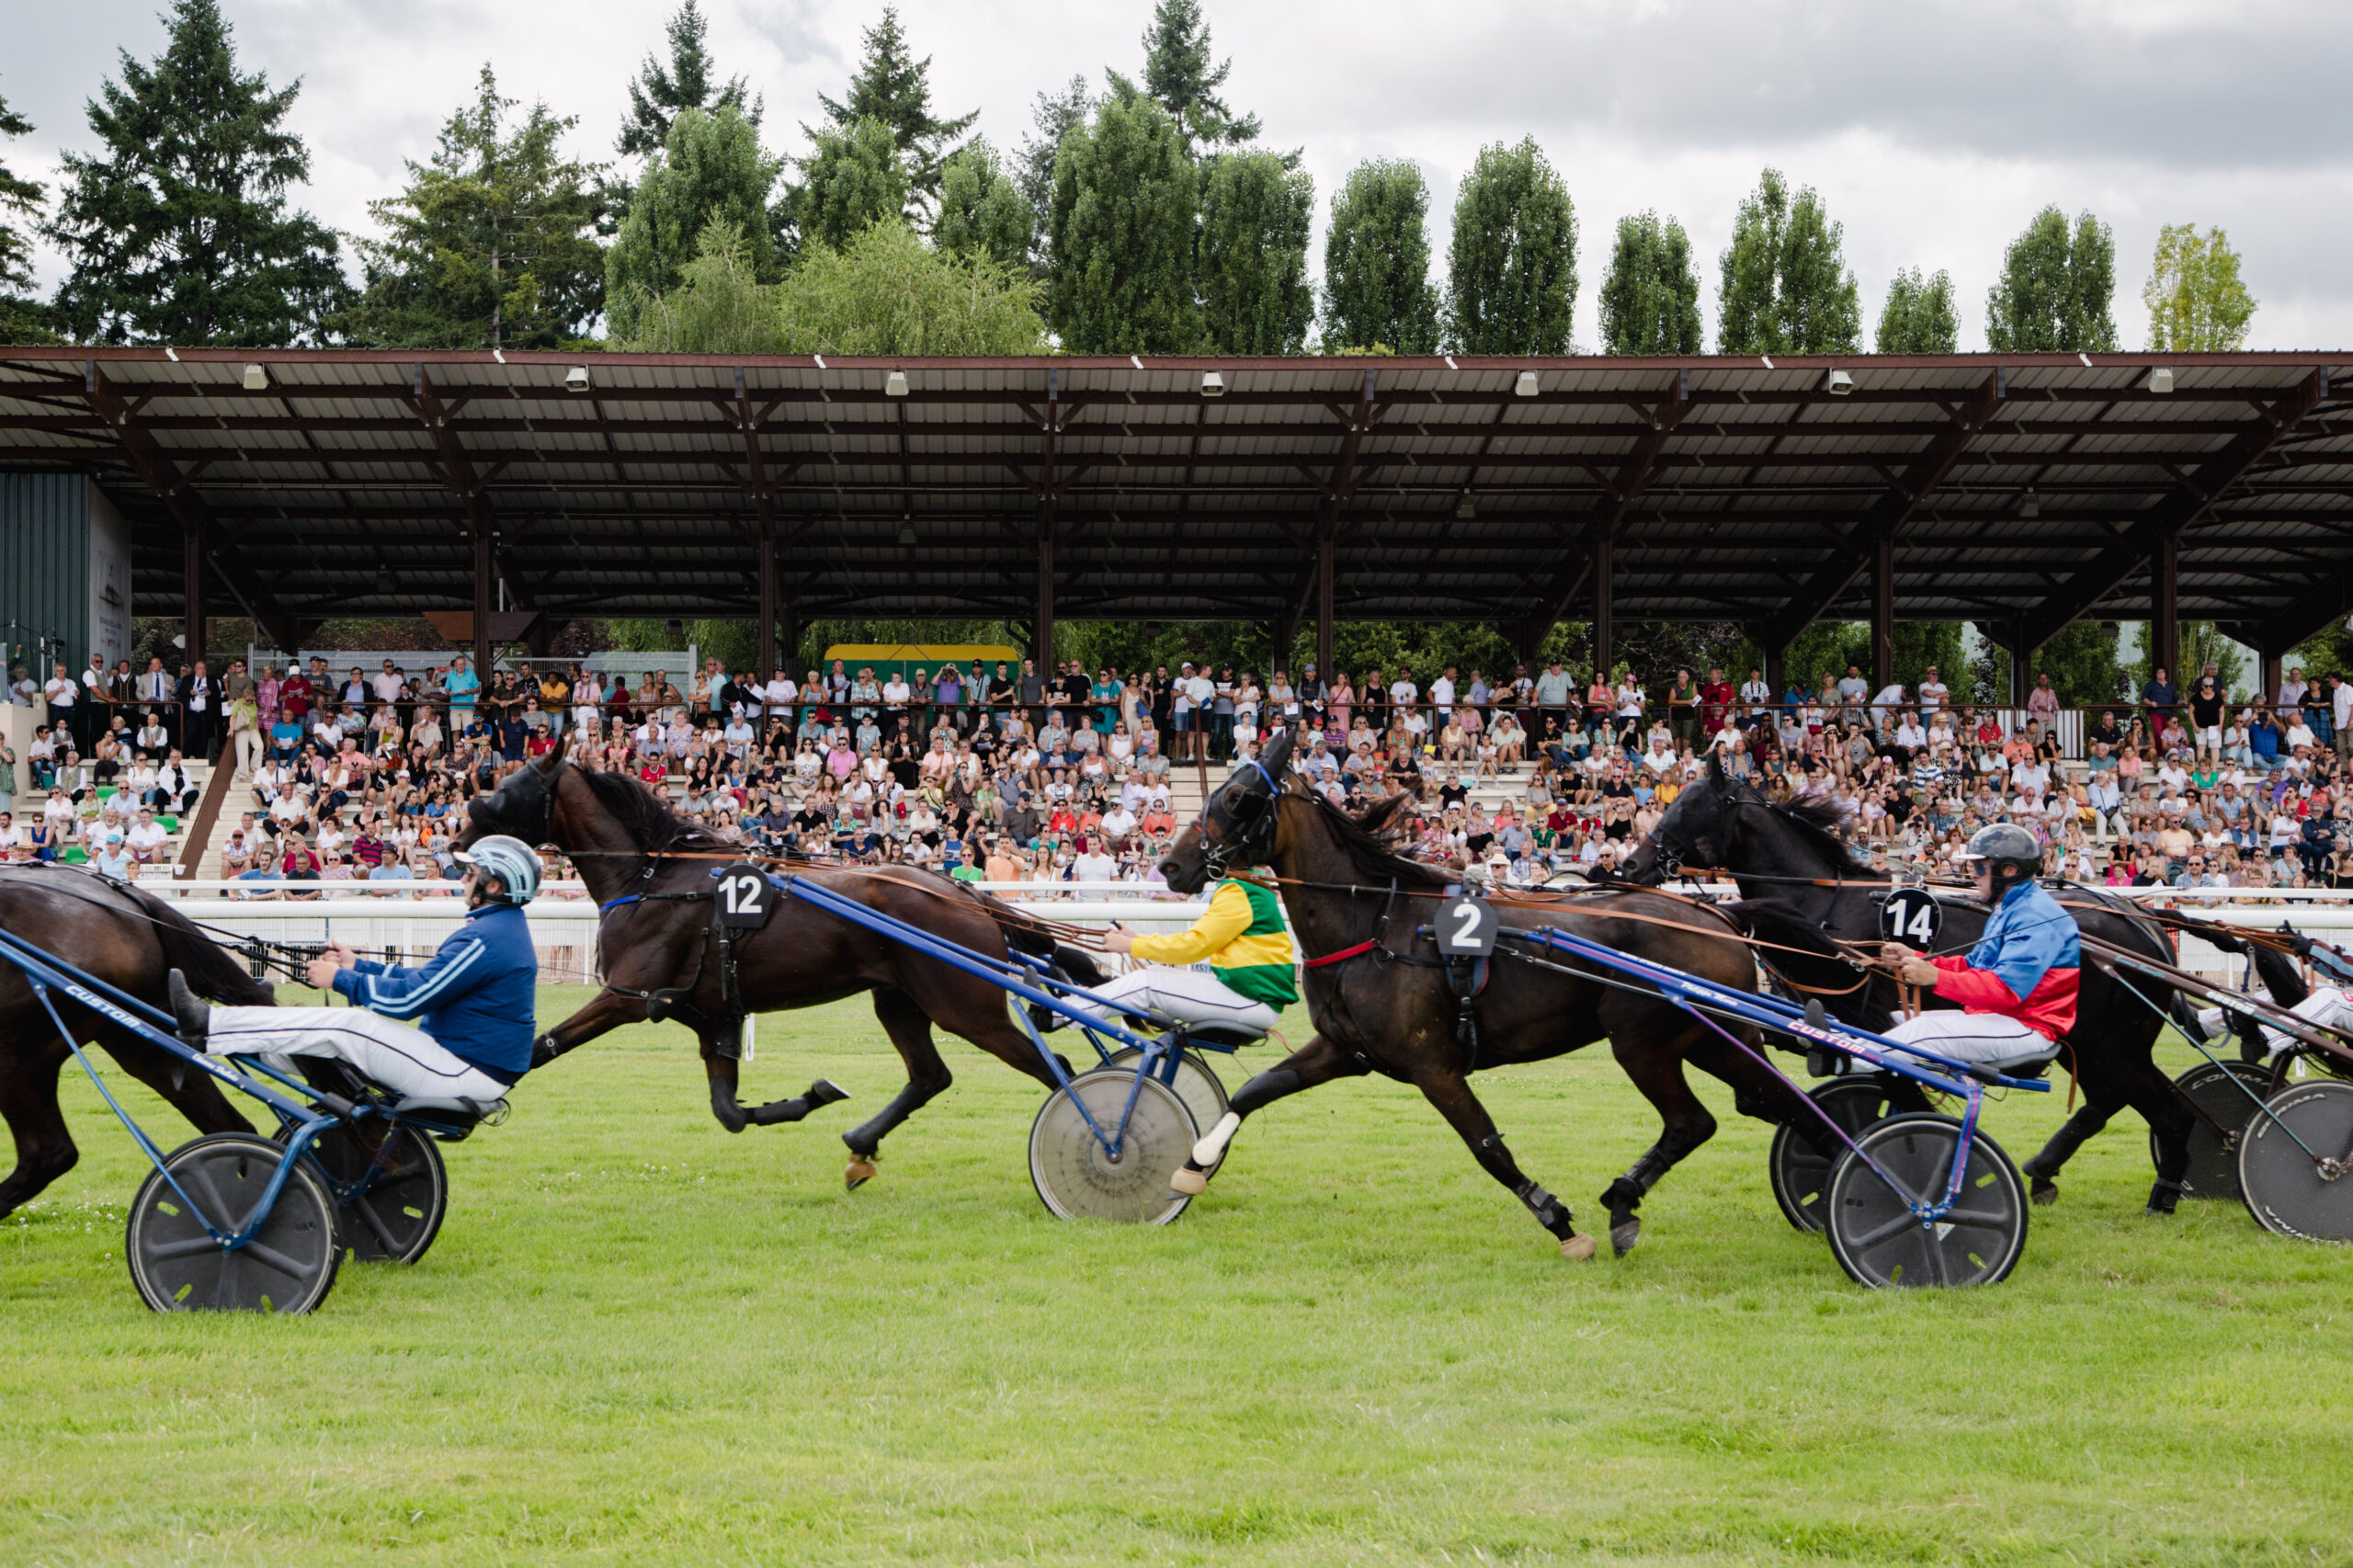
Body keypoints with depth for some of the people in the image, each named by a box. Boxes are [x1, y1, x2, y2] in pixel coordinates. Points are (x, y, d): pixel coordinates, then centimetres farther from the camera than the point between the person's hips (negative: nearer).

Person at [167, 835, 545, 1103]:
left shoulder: (484, 939, -20)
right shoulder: (506, 928, 15)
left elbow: (407, 999, -21)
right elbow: (424, 982, 21)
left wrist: (341, 979, -7)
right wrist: (359, 966, 17)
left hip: (467, 1076, -10)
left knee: (346, 1027, -14)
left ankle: (206, 1028, -13)